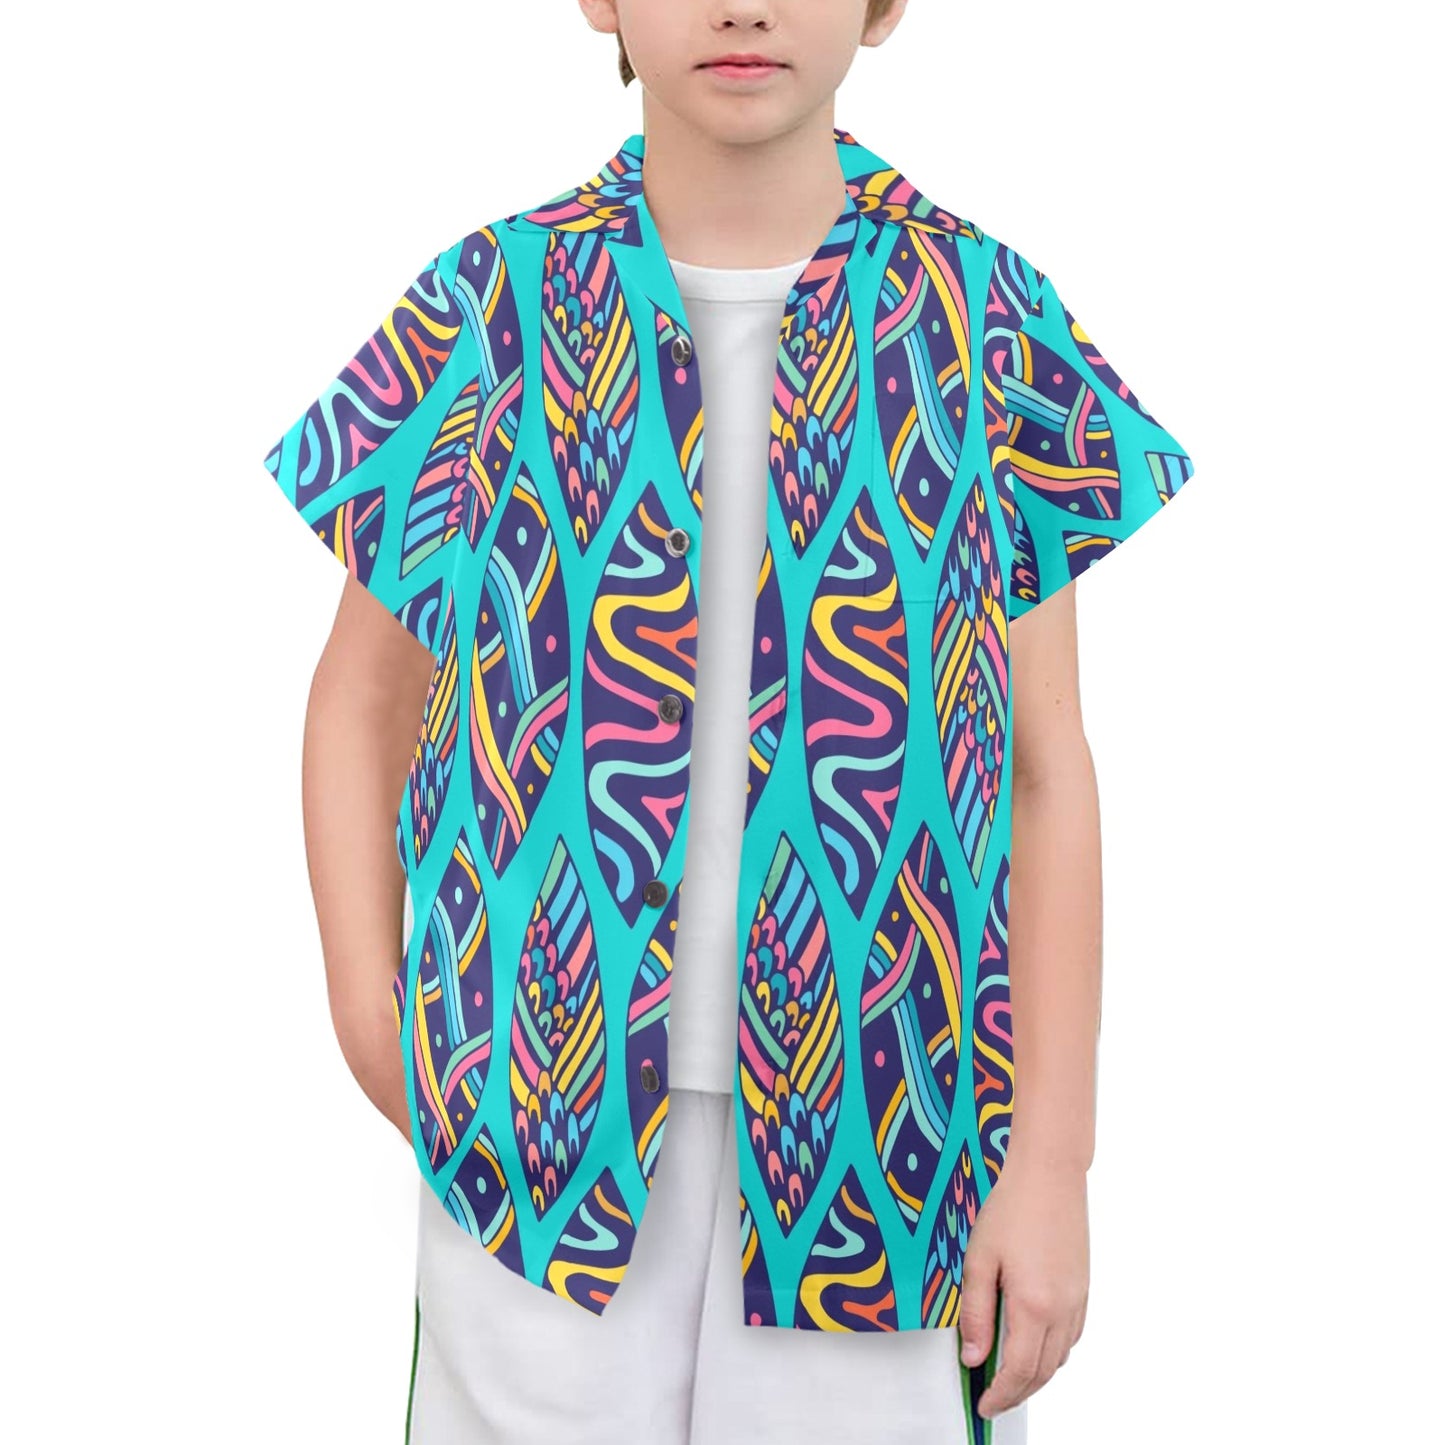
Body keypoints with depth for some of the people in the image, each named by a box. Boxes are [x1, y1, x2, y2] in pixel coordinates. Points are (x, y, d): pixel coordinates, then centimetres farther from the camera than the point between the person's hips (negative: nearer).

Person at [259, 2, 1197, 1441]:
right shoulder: (490, 308, -1)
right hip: (545, 1121, 1)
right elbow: (362, 694, 9)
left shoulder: (984, 318, -2)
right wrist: (370, 1020, -1)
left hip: (887, 1125, 0)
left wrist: (1053, 1161, -4)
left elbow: (1049, 766, 0)